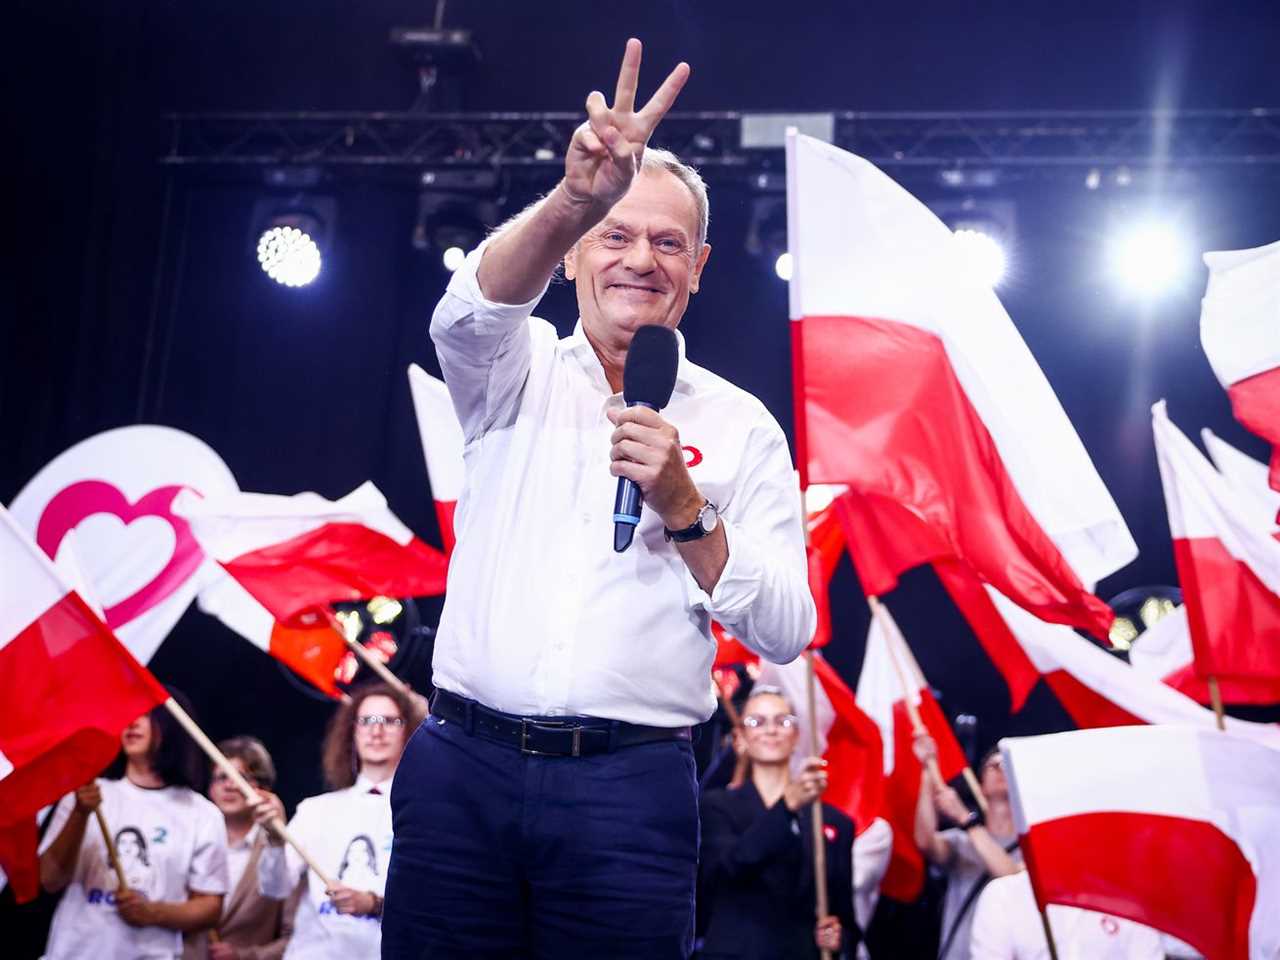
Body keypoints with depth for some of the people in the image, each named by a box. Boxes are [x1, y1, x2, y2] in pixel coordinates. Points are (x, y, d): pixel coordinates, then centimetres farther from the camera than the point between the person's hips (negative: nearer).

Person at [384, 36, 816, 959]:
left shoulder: (741, 425, 8)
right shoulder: (520, 373, 10)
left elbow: (787, 633, 2)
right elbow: (470, 311, -16)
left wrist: (683, 506, -12)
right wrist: (573, 201, -34)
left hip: (630, 788, 0)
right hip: (464, 765, 1)